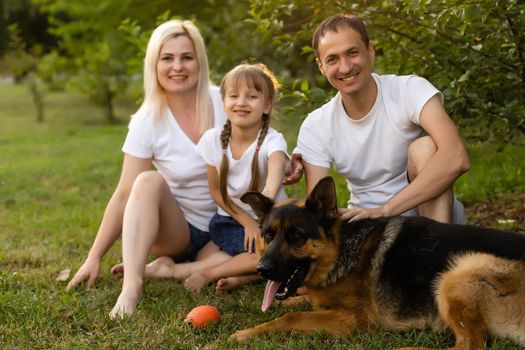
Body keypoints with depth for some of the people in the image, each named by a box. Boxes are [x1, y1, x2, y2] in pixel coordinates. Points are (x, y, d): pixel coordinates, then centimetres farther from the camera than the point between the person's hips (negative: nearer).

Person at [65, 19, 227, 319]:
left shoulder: (223, 101, -8)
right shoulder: (148, 122, -11)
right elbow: (125, 196, -10)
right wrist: (94, 258, -13)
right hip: (177, 230, -1)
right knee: (148, 181, -33)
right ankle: (132, 285, -39)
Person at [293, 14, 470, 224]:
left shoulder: (411, 90, -16)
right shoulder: (315, 128, -6)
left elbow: (456, 159, -33)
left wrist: (385, 210, -38)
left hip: (430, 212, -2)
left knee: (425, 146, -28)